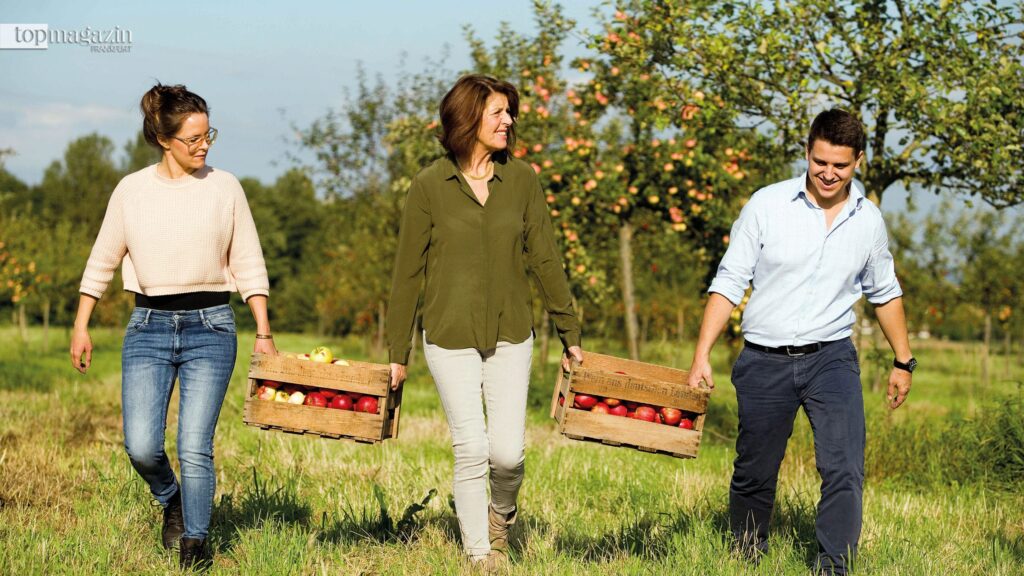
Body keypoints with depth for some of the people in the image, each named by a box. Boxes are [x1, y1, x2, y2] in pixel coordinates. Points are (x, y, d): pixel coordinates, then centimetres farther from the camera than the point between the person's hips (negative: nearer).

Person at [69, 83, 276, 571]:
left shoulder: (225, 188, 2)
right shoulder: (132, 191, 3)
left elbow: (248, 266, 5)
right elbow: (102, 261, 12)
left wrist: (263, 333, 1)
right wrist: (81, 325, 11)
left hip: (210, 327, -1)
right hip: (148, 326, 1)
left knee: (195, 447, -8)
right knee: (141, 447, -9)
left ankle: (194, 543, 9)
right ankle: (171, 502, 24)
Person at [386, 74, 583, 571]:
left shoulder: (521, 179, 3)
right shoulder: (429, 186, -3)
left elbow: (545, 260, 7)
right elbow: (407, 274, 1)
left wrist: (570, 333, 7)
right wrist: (397, 352, 2)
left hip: (510, 335, 2)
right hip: (450, 338, -2)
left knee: (508, 452, -5)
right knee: (471, 451, -4)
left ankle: (501, 512, 28)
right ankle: (480, 555, 12)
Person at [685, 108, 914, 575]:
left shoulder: (868, 220, 2)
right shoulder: (767, 205, -7)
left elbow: (884, 293, 18)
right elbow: (729, 283, -4)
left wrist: (903, 361, 22)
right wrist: (702, 355, -11)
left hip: (831, 358, 1)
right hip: (765, 361, -1)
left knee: (845, 470, -16)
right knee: (754, 473, 11)